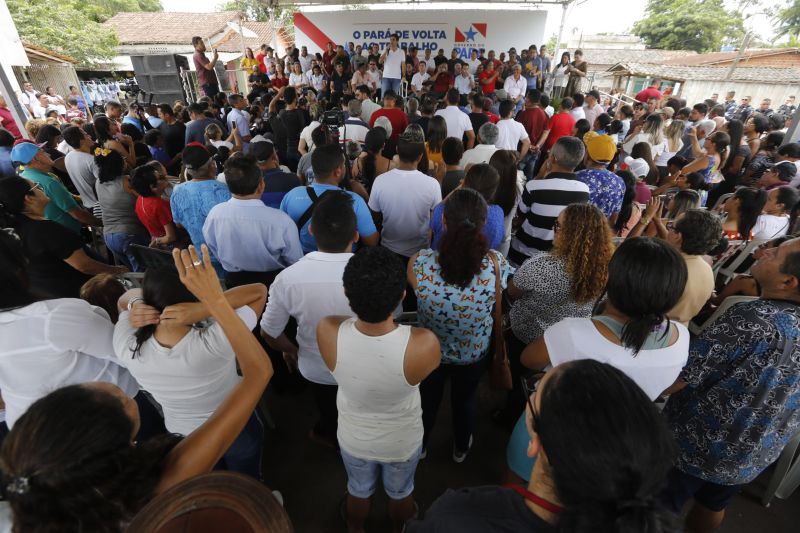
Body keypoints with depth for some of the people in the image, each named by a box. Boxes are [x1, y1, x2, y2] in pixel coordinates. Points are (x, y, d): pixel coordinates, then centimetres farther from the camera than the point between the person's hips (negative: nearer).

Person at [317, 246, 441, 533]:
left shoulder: (327, 331, -36)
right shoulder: (424, 344, -39)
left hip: (354, 438, 1)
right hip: (403, 441, -1)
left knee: (358, 490, 35)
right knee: (400, 492, 34)